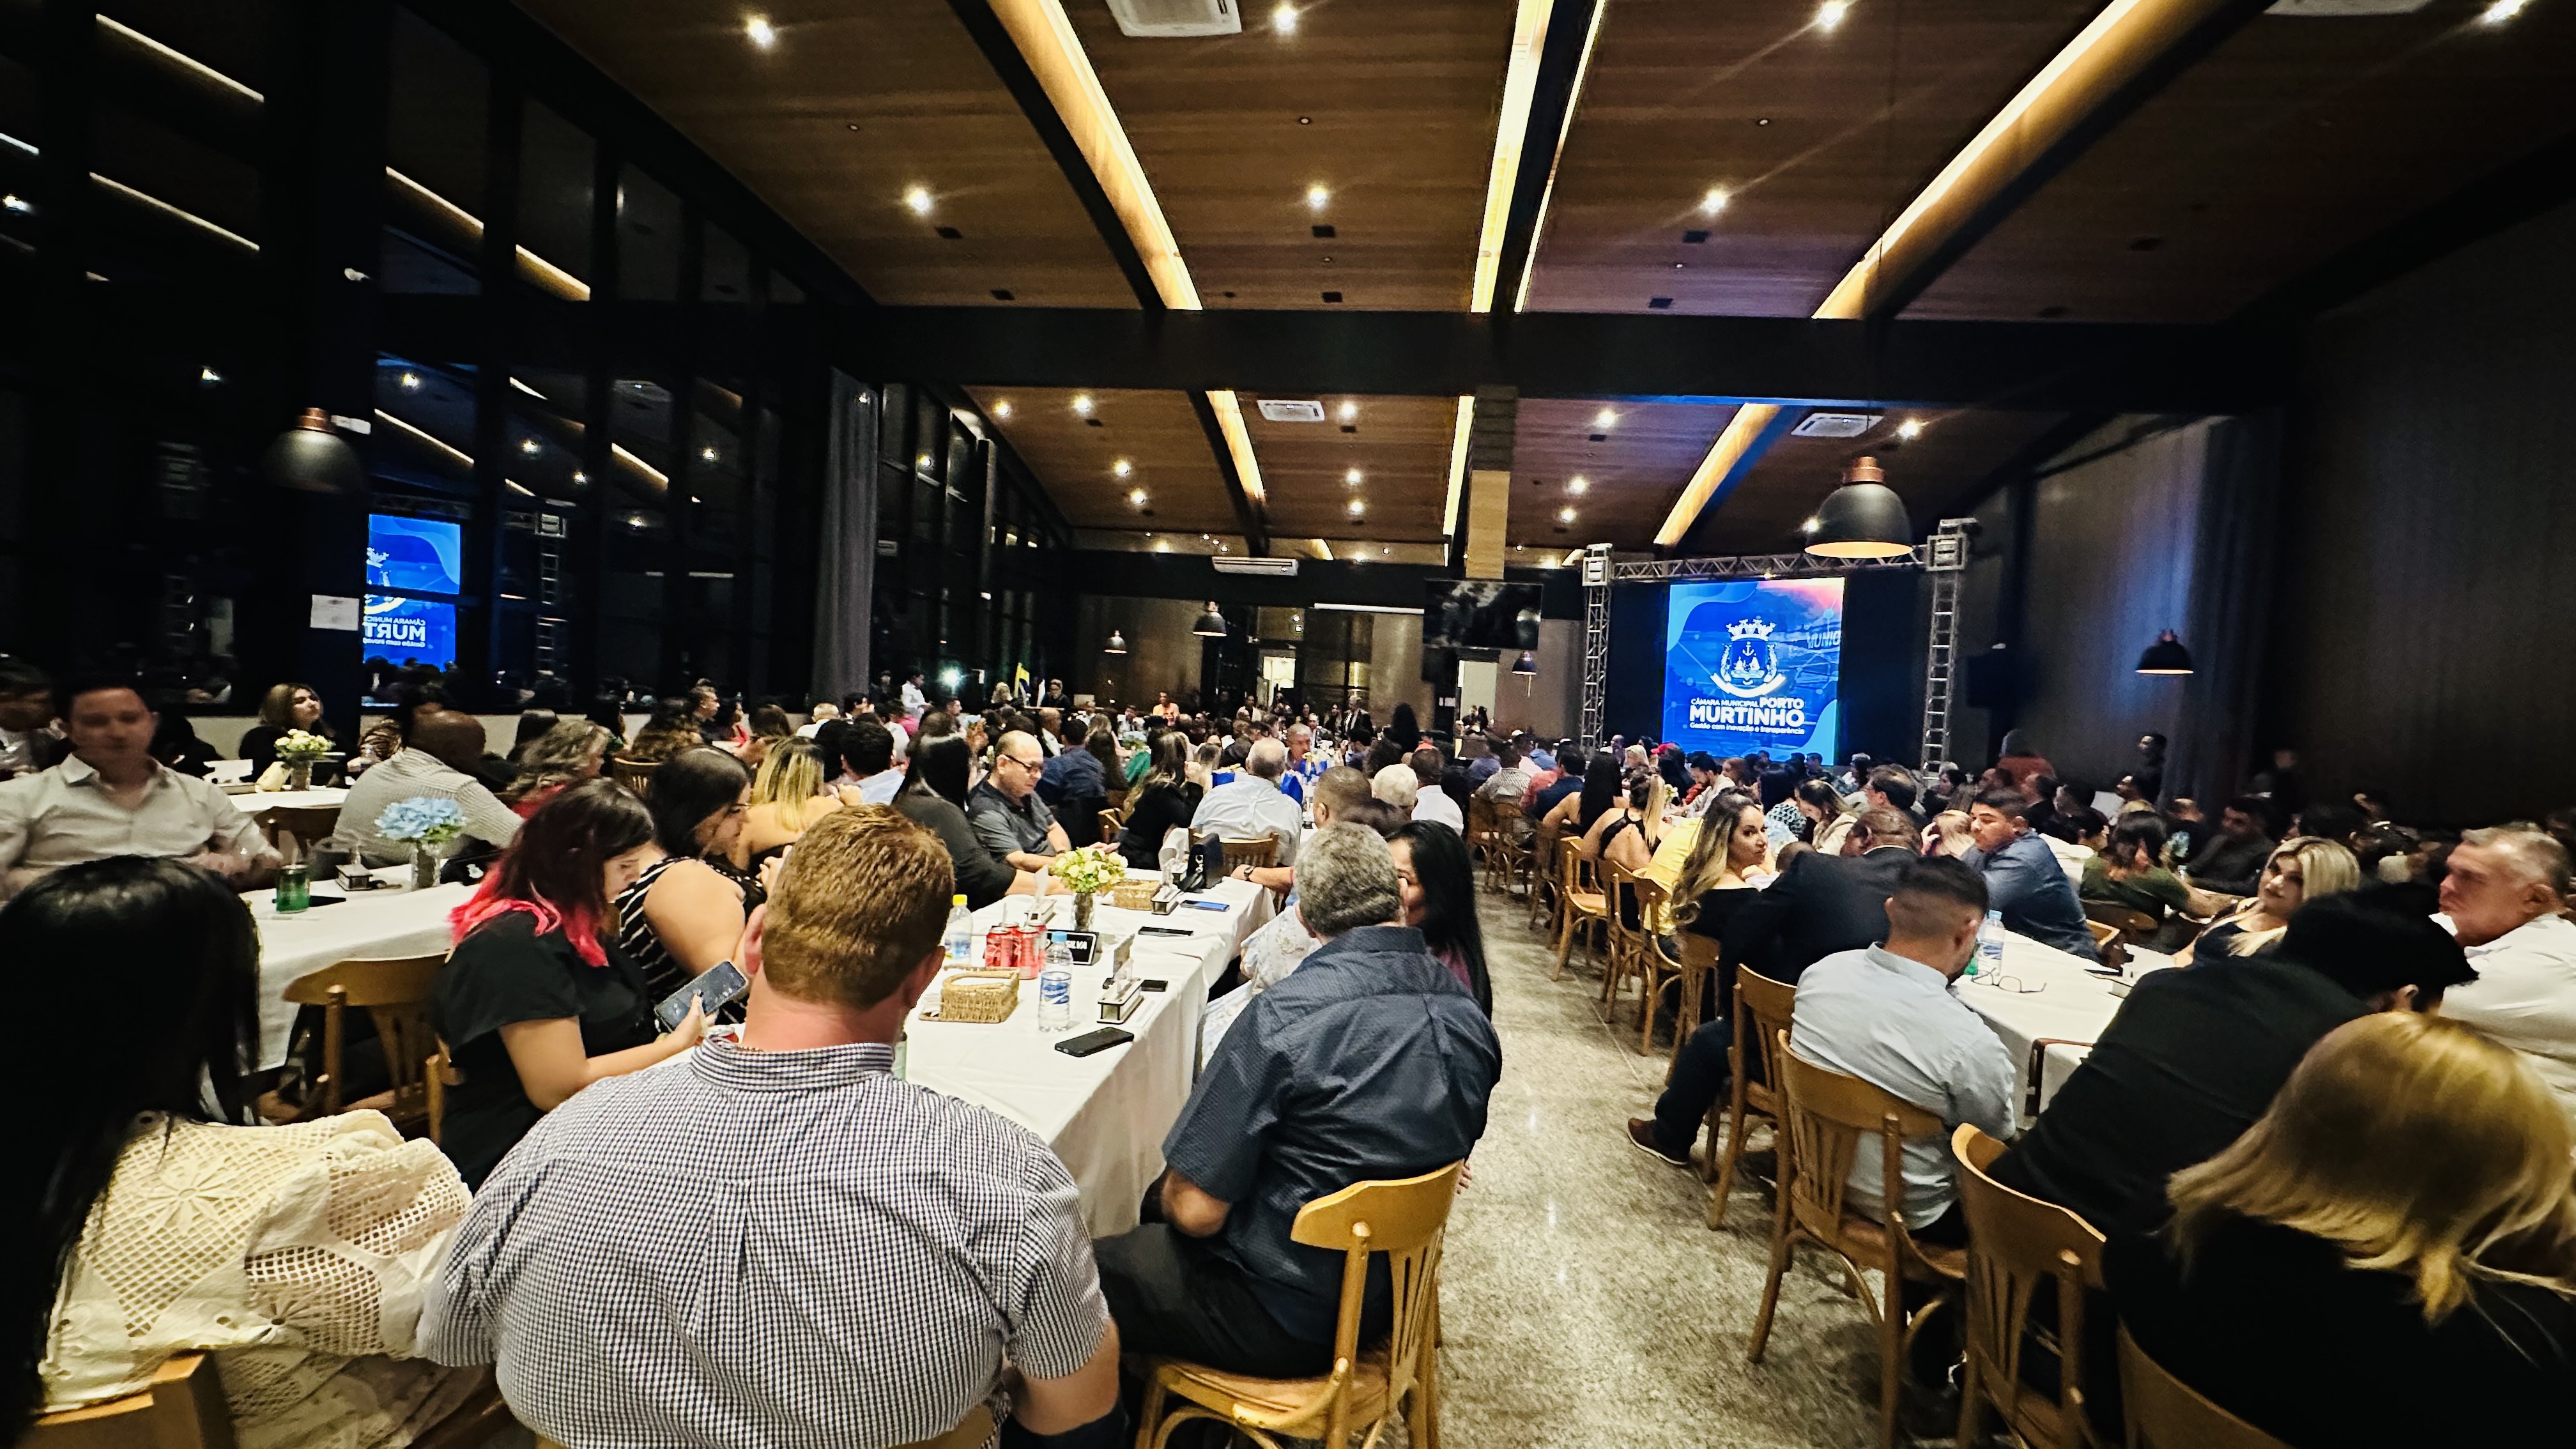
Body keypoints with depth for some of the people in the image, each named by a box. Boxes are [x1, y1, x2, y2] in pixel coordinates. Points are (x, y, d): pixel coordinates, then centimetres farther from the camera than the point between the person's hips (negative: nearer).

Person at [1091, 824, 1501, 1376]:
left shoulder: (1283, 1016, -30)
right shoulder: (1469, 1015, -8)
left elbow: (1196, 1210, -23)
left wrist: (1171, 1198, 1)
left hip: (1285, 1322, -7)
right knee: (1158, 1201, 25)